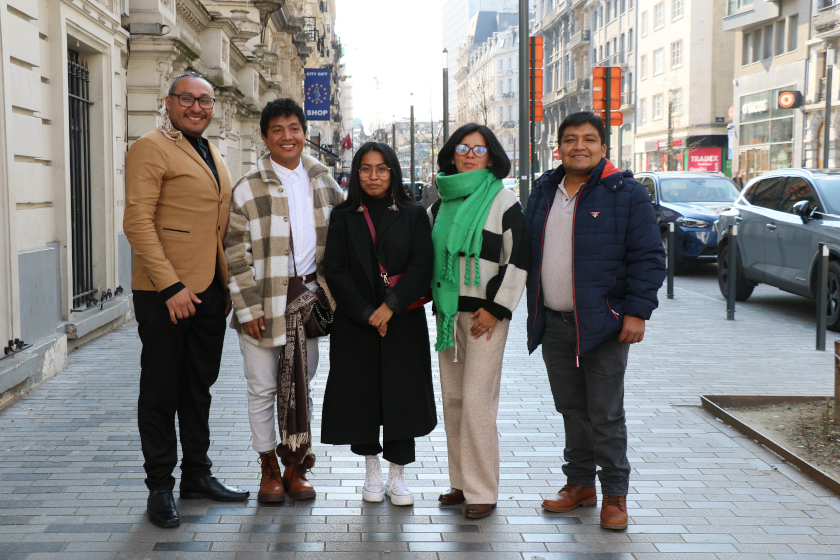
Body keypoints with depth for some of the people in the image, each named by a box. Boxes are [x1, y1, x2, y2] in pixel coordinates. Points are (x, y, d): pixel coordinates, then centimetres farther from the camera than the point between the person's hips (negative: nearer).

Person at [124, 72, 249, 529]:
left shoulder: (213, 157, 18)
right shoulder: (150, 148, -7)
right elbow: (138, 221, -16)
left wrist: (229, 284, 15)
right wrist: (170, 286, -22)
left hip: (210, 291, 8)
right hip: (164, 293, -7)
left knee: (199, 388, 15)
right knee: (161, 391, 3)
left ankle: (197, 475, 27)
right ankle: (159, 487, 14)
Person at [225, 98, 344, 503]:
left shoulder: (321, 178, 7)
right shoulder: (248, 188, -6)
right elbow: (236, 252, -7)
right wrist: (247, 307, -12)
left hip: (308, 295, 4)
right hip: (265, 300, -3)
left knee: (301, 384, 11)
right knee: (263, 388, 4)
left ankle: (295, 466, 23)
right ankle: (269, 467, 20)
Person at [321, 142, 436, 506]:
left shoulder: (413, 215, 5)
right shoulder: (343, 217, 6)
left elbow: (421, 267, -4)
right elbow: (334, 270, -3)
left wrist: (391, 306, -16)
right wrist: (366, 313, -12)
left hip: (403, 322, 0)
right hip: (354, 324, 1)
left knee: (401, 395, 0)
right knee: (361, 394, 4)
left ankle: (397, 476, 12)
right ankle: (372, 471, 21)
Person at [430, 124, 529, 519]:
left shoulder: (504, 201, -3)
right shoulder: (441, 204, 14)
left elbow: (518, 260, -7)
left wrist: (496, 308, -12)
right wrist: (435, 300, 13)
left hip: (486, 313, -6)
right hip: (448, 311, 6)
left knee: (477, 400, -9)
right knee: (452, 398, 8)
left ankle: (482, 491, -1)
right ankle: (462, 481, 19)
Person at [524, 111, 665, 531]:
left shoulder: (626, 194, -4)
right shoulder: (543, 193, 12)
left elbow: (648, 257, -6)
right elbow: (528, 255, 18)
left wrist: (637, 311, -12)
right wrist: (535, 312, 14)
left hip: (603, 324, -5)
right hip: (554, 325, 5)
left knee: (605, 415, 0)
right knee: (571, 410, 14)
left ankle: (614, 495, 13)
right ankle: (580, 483, 28)